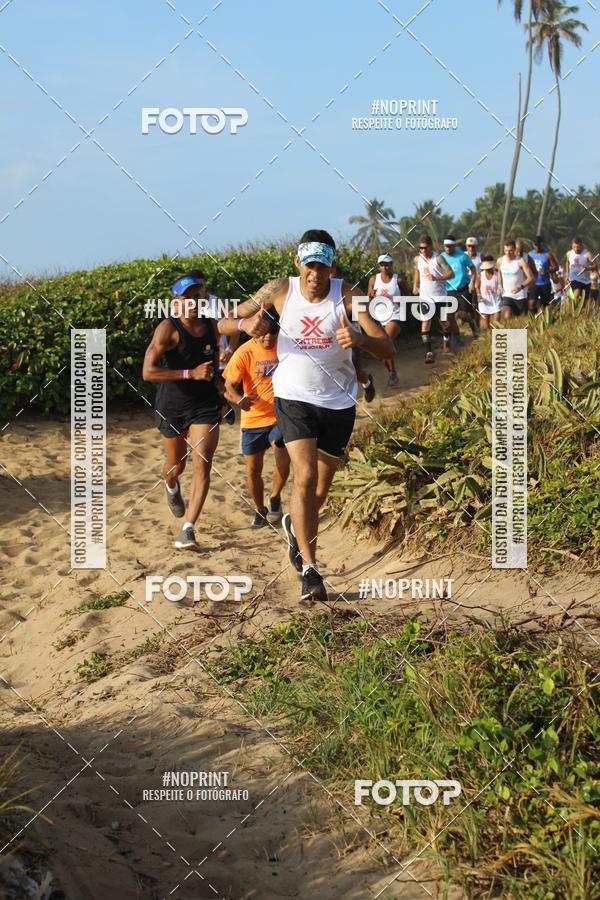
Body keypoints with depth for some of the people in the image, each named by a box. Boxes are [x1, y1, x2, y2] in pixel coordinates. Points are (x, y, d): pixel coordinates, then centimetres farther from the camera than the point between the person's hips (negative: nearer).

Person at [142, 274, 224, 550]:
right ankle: (171, 486, 54)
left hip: (205, 405, 3)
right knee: (176, 465, 15)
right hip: (172, 406, -2)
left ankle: (187, 531, -12)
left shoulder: (212, 327, 2)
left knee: (202, 465, -13)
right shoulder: (168, 328, -16)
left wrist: (220, 388, 16)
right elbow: (148, 372, -26)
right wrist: (191, 374, -28)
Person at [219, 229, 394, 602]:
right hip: (294, 397, -1)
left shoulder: (347, 295, -11)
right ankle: (310, 569, -12)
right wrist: (246, 323, -23)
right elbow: (223, 323, 1)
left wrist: (361, 339, -38)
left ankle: (296, 526, 46)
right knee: (305, 476, -18)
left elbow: (388, 348, -16)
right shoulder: (280, 291, -8)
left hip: (339, 402, 1)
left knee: (322, 487, 12)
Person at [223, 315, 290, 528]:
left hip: (280, 416, 0)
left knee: (283, 461, -21)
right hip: (253, 419, 0)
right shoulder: (244, 353, -11)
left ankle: (275, 498, 6)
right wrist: (239, 399, -36)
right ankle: (260, 510, 30)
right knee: (253, 470, 5)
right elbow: (228, 386, -15)